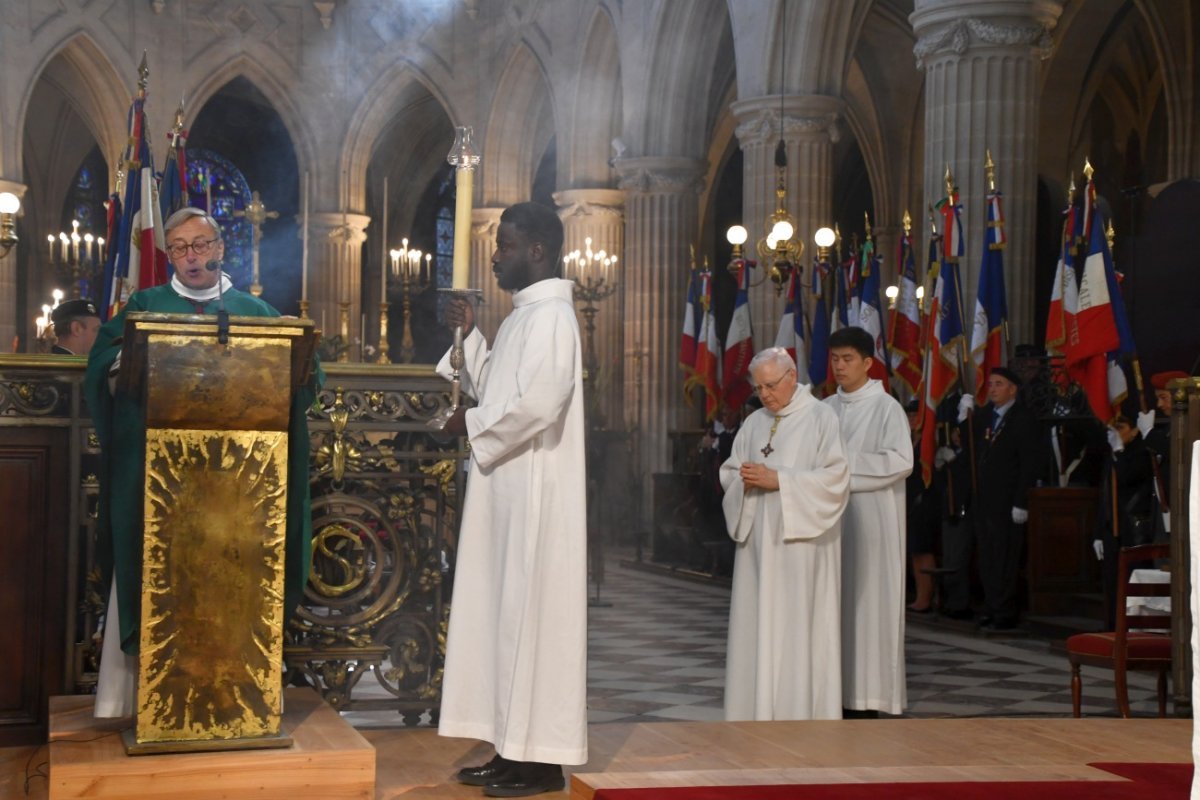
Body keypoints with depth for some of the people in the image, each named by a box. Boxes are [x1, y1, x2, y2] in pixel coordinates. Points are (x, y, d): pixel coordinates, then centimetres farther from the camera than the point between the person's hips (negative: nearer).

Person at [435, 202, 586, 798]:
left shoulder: (552, 315, -14)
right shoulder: (523, 314, 17)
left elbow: (537, 403, -25)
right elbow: (496, 389, 22)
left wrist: (471, 425, -12)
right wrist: (470, 334, 10)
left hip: (535, 492, -10)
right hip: (508, 487, 10)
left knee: (530, 613, -5)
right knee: (505, 613, 11)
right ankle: (514, 747, 16)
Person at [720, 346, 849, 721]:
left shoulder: (820, 417, -3)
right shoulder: (754, 424, 15)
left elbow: (835, 477, -11)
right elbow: (729, 473, 16)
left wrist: (778, 480, -16)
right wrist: (745, 480, -7)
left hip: (799, 541, -5)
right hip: (757, 541, 6)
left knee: (798, 626, -6)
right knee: (756, 624, 4)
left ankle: (800, 711, -2)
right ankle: (757, 709, 8)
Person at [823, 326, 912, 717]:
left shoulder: (886, 408, -4)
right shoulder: (826, 408, 13)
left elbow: (901, 461, -16)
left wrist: (847, 463, -14)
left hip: (871, 520, -6)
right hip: (831, 518, 6)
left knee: (867, 601, -4)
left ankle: (867, 697, 0)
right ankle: (838, 689, 10)